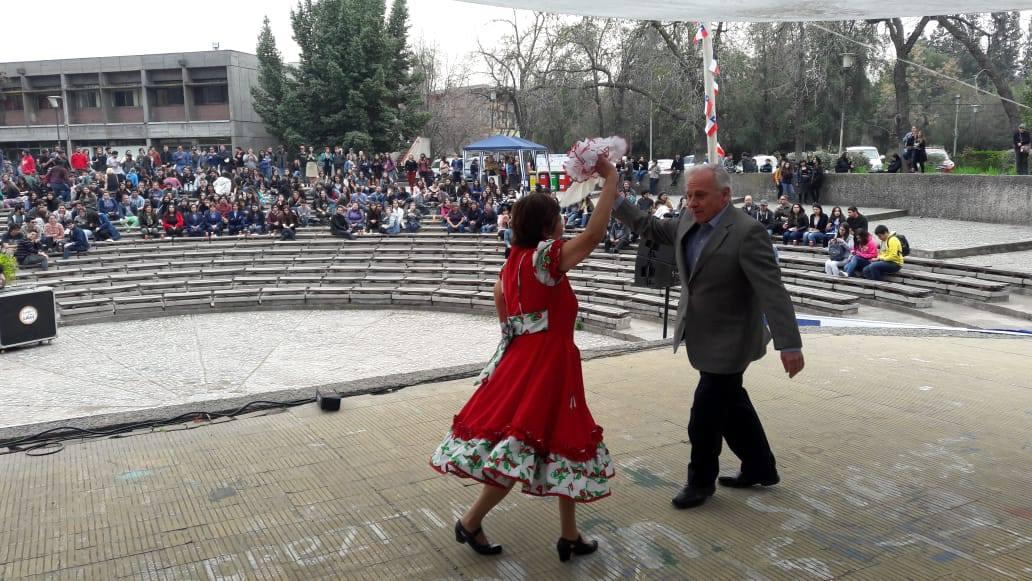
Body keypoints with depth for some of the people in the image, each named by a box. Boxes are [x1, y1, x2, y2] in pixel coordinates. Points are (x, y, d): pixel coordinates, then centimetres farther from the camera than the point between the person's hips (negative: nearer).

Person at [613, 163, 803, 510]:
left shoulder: (747, 232, -23)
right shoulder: (689, 222, 1)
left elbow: (772, 290, -28)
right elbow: (650, 228, 16)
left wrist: (789, 344, -34)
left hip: (728, 341, -8)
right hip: (704, 336, 8)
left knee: (706, 415, 2)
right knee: (732, 405, 21)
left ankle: (701, 481, 25)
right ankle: (760, 468, 39)